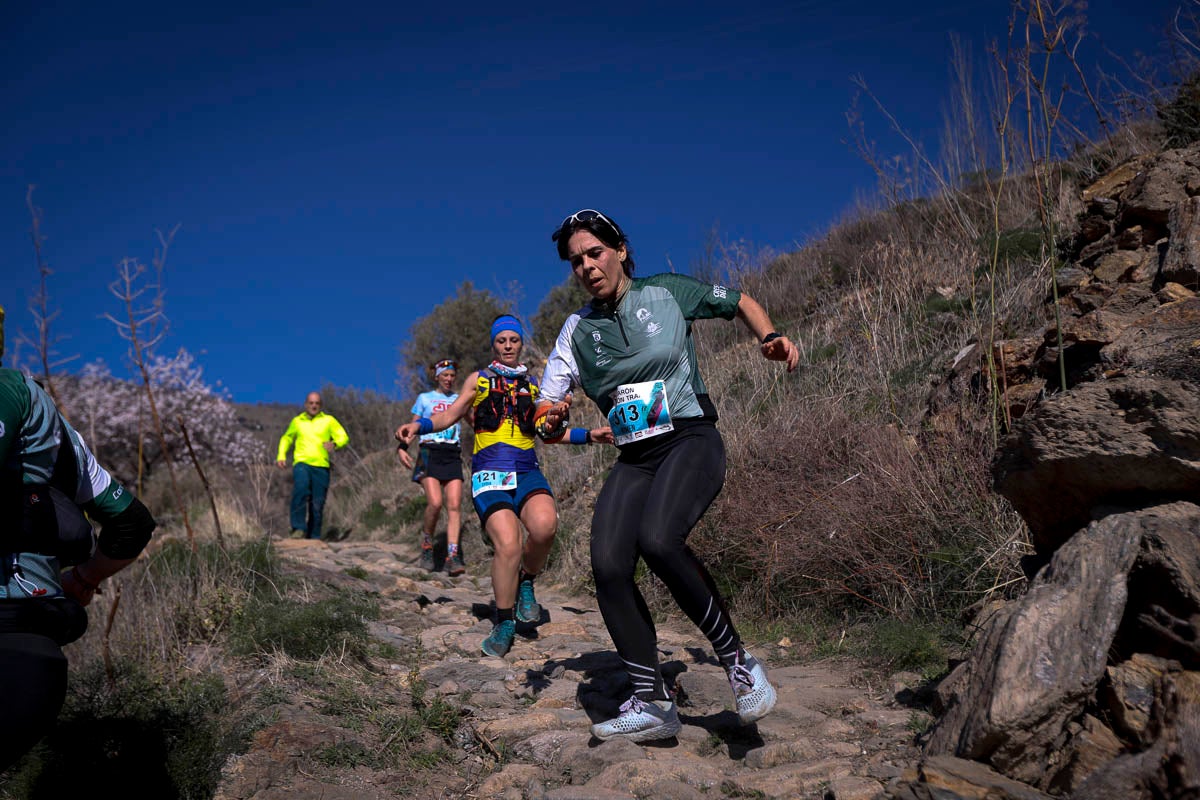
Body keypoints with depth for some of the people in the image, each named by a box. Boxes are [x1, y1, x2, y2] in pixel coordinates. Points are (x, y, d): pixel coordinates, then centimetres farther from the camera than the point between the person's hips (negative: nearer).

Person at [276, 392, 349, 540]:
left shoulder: (329, 421, 11)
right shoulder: (297, 421, 17)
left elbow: (344, 437, 2)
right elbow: (286, 438, 32)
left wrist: (334, 444, -20)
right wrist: (281, 456, 16)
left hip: (321, 466, 0)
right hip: (301, 463, 0)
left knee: (317, 504, -1)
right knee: (300, 490, -28)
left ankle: (314, 537, 10)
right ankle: (299, 529, -26)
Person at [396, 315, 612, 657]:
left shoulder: (534, 383, 20)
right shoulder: (478, 379, 15)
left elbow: (548, 431, 24)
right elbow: (450, 415, 13)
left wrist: (588, 435, 12)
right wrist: (419, 425, -5)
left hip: (527, 472, 2)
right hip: (489, 474, -2)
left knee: (544, 525, -31)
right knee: (507, 544, -23)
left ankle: (525, 581, 0)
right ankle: (504, 623, -2)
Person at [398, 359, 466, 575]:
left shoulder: (459, 399, 18)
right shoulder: (424, 398, 13)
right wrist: (402, 447, -5)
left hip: (453, 455, 2)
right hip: (430, 453, -2)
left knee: (454, 506, -11)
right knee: (435, 503, -19)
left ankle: (453, 556, -13)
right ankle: (426, 545, 4)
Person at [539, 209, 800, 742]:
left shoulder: (667, 292, 3)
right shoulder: (578, 329, 10)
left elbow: (740, 302, 17)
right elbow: (548, 408, 9)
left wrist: (771, 337, -3)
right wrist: (551, 416, -16)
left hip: (691, 441, -4)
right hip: (632, 461, 4)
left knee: (657, 540, -32)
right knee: (608, 567, -19)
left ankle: (738, 662, -14)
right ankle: (651, 704, -7)